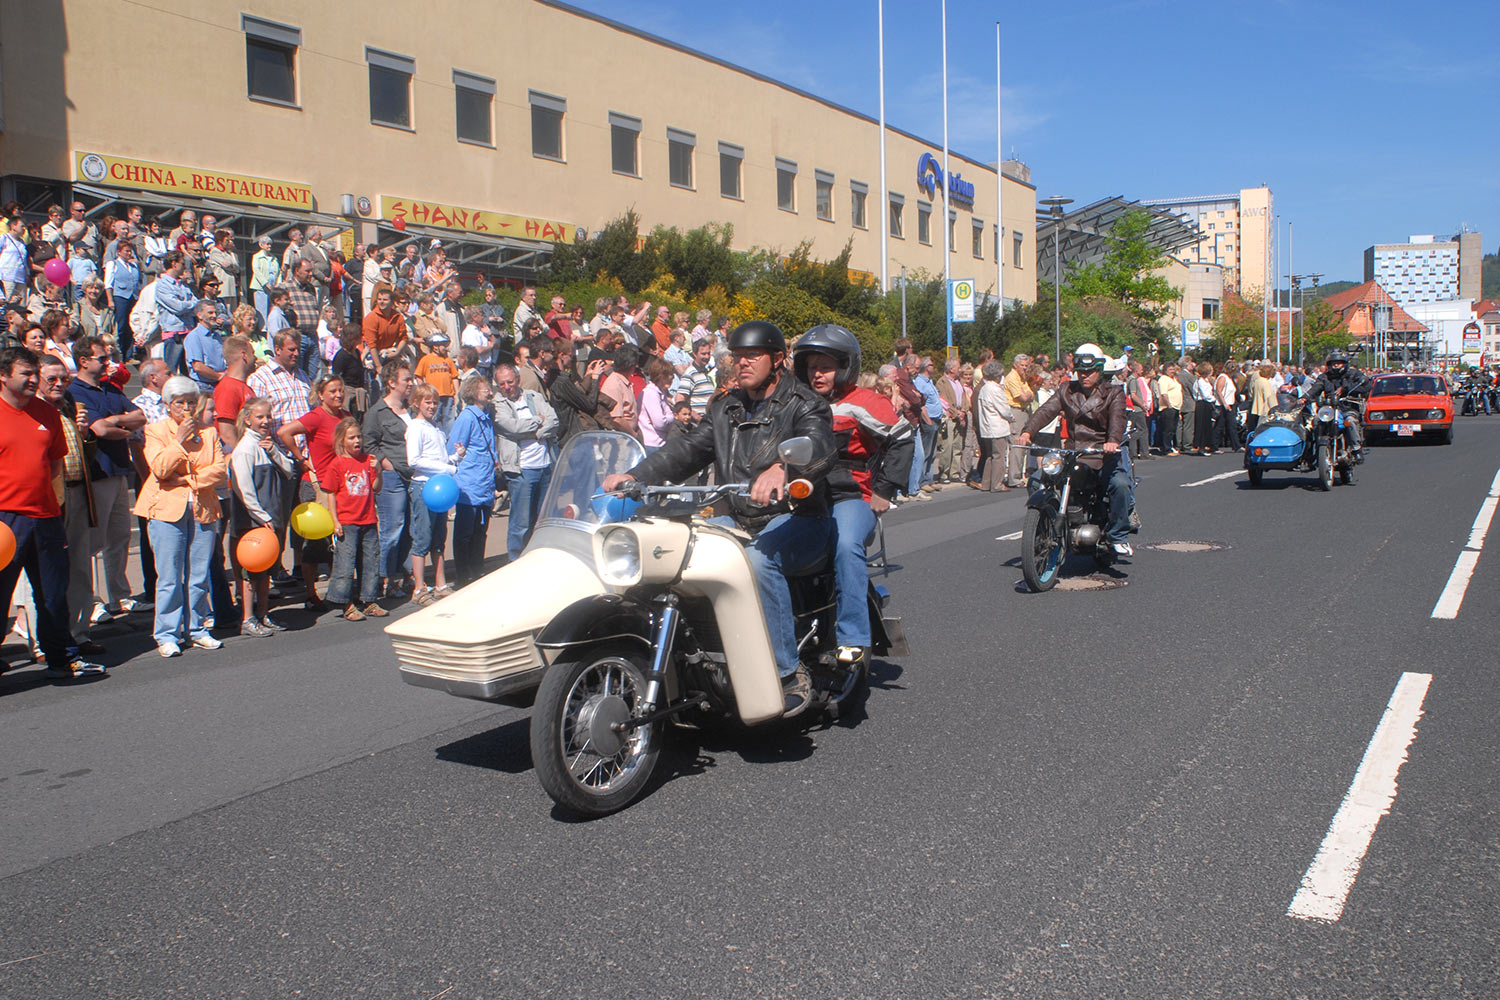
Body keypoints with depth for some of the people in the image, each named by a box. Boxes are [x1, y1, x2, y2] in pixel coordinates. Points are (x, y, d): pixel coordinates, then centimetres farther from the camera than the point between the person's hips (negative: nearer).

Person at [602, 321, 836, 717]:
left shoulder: (804, 404, -2)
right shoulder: (725, 409, 19)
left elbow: (819, 446, -23)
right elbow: (688, 450, 11)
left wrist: (781, 468, -47)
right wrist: (635, 475, -6)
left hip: (796, 519, -7)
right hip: (737, 523, 7)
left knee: (757, 559, -37)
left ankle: (790, 673, -30)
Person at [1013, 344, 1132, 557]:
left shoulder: (1113, 393, 3)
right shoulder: (1067, 390, 13)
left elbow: (1117, 418, -16)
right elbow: (1046, 410, -3)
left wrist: (1113, 441, -39)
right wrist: (1027, 432, -22)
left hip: (1104, 454, -3)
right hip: (1073, 454, 3)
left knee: (1120, 484, -29)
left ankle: (1118, 535, -11)